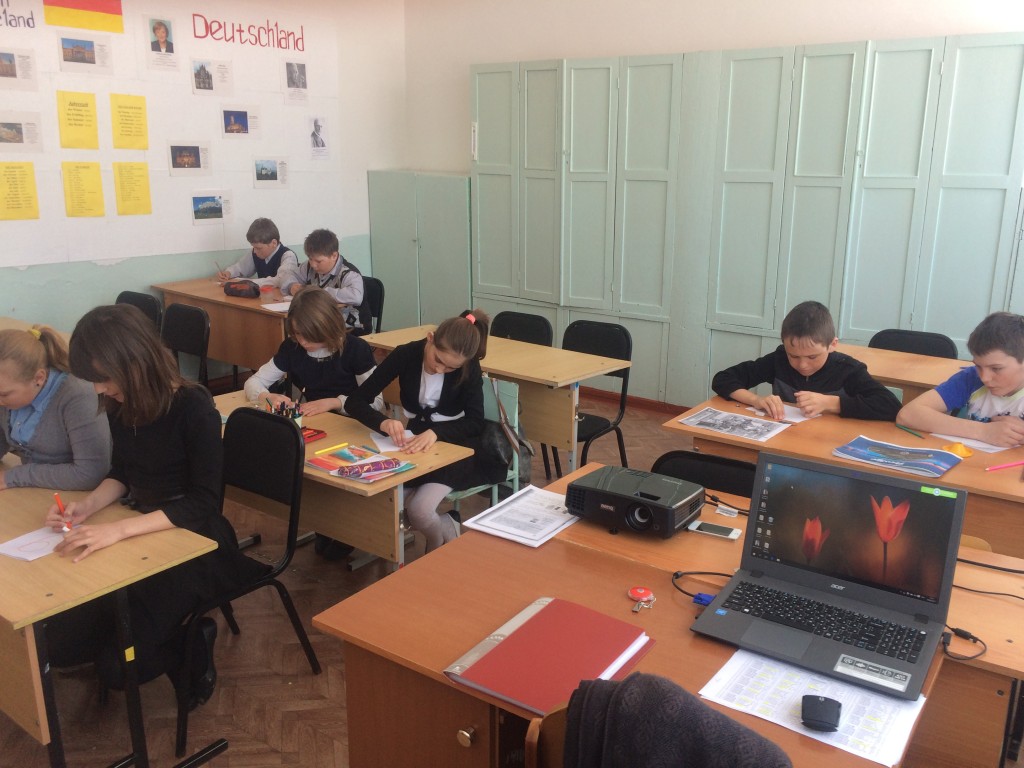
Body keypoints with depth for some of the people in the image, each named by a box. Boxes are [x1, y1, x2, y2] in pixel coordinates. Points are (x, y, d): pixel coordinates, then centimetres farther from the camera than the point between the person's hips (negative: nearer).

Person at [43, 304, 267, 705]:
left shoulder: (194, 408, -22)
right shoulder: (122, 405, -3)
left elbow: (203, 502, -24)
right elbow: (122, 473, 12)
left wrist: (118, 529, -32)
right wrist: (88, 505, -9)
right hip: (141, 534, 7)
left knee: (118, 666, -14)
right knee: (59, 645, 1)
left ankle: (192, 642, 14)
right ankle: (176, 638, 16)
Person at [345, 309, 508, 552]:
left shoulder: (469, 366, -15)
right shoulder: (405, 355, -14)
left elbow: (475, 422, -19)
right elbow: (355, 401, -15)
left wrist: (435, 432, -39)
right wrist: (384, 422, -36)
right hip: (415, 439, 3)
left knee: (419, 510, -26)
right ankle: (445, 527, 6)